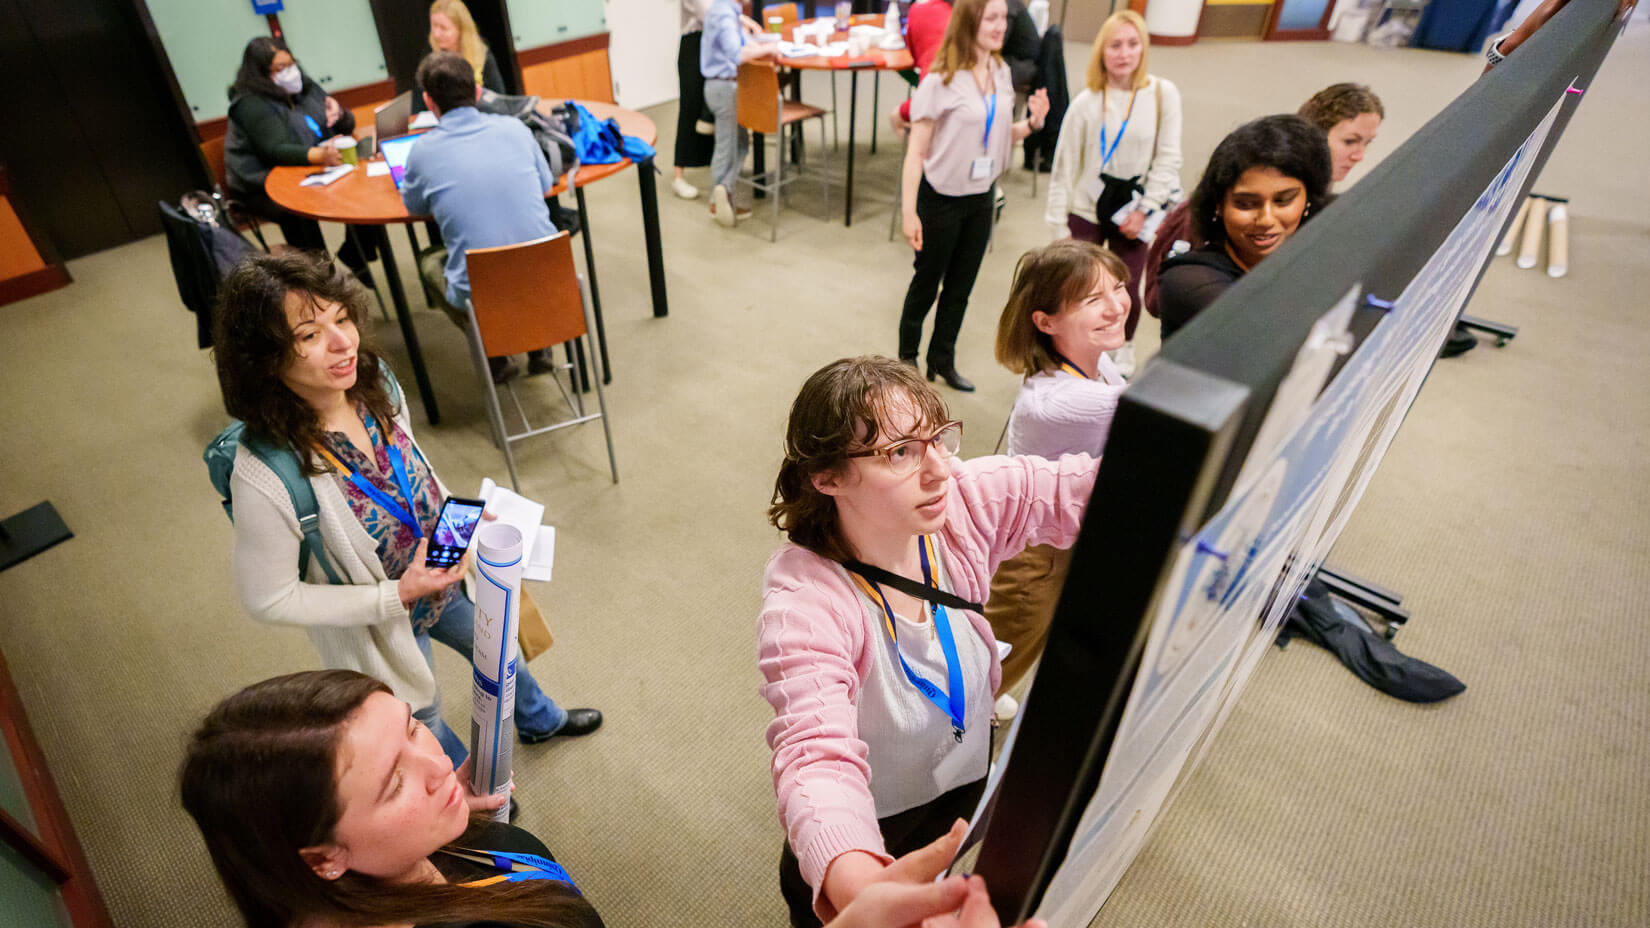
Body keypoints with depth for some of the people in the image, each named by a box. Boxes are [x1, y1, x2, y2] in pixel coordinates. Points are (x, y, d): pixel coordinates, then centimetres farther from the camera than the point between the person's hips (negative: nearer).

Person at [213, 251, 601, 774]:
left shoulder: (371, 381, -20)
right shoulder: (264, 477, -38)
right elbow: (269, 600, -24)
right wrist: (396, 595, -27)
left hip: (444, 572, 5)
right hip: (382, 622, -5)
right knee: (423, 720, 24)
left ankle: (539, 721, 65)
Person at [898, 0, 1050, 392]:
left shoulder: (1001, 73, 4)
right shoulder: (941, 80, -16)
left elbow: (1002, 136, 14)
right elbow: (916, 151, -17)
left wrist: (1033, 122, -7)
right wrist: (909, 213, -22)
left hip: (980, 197, 6)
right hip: (941, 198, -6)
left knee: (961, 286, 13)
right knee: (927, 282, 9)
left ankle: (943, 360, 29)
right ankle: (907, 354, 30)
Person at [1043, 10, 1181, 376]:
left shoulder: (1163, 94, -5)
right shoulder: (1086, 103, -5)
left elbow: (1168, 159, -3)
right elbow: (1064, 167, -3)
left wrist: (1144, 210, -8)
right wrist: (1058, 224, -3)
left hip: (1132, 212, 0)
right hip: (1086, 210, 0)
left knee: (1127, 293, 4)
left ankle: (1125, 349, 35)